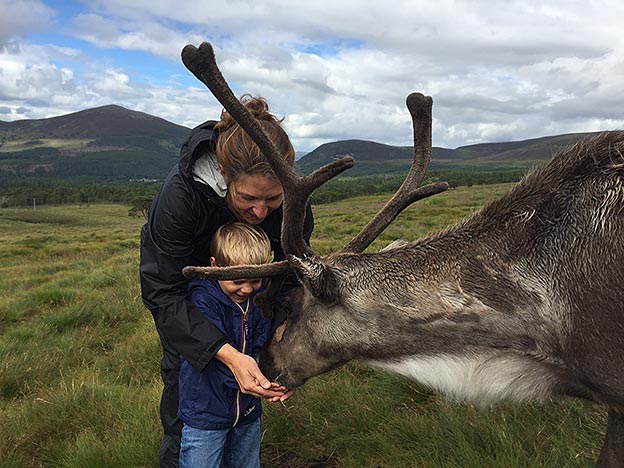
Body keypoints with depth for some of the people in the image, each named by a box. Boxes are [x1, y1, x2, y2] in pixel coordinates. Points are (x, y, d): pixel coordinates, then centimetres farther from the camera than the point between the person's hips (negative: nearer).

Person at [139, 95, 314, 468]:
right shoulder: (179, 195, -42)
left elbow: (291, 279, -22)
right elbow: (162, 291, -38)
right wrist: (227, 354, -48)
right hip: (184, 288, -2)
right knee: (181, 372, 6)